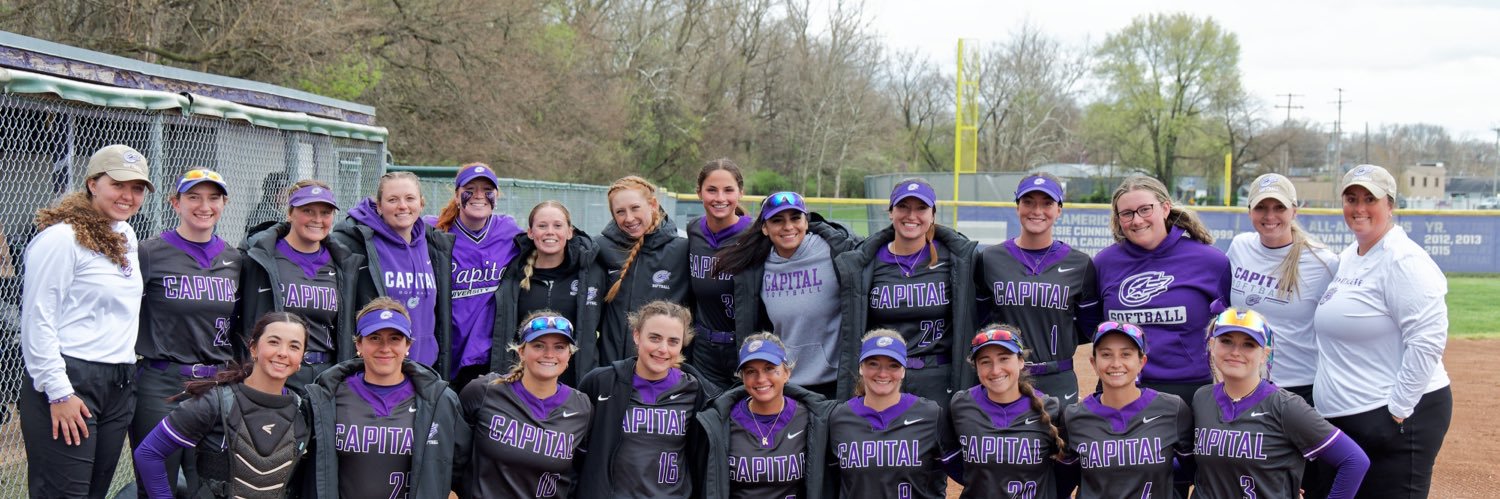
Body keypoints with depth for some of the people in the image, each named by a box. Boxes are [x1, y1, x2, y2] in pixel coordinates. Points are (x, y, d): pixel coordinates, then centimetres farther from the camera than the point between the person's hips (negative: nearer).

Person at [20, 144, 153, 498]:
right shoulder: (61, 237, -10)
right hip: (68, 383, -8)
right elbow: (36, 321, -14)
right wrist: (59, 393, -16)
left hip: (119, 385, 8)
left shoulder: (125, 236, 15)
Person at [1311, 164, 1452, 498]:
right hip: (1343, 419, 9)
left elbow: (1429, 338, -20)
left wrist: (1399, 409, -19)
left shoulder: (1403, 260, -13)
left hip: (1396, 420, -9)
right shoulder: (1347, 258, 14)